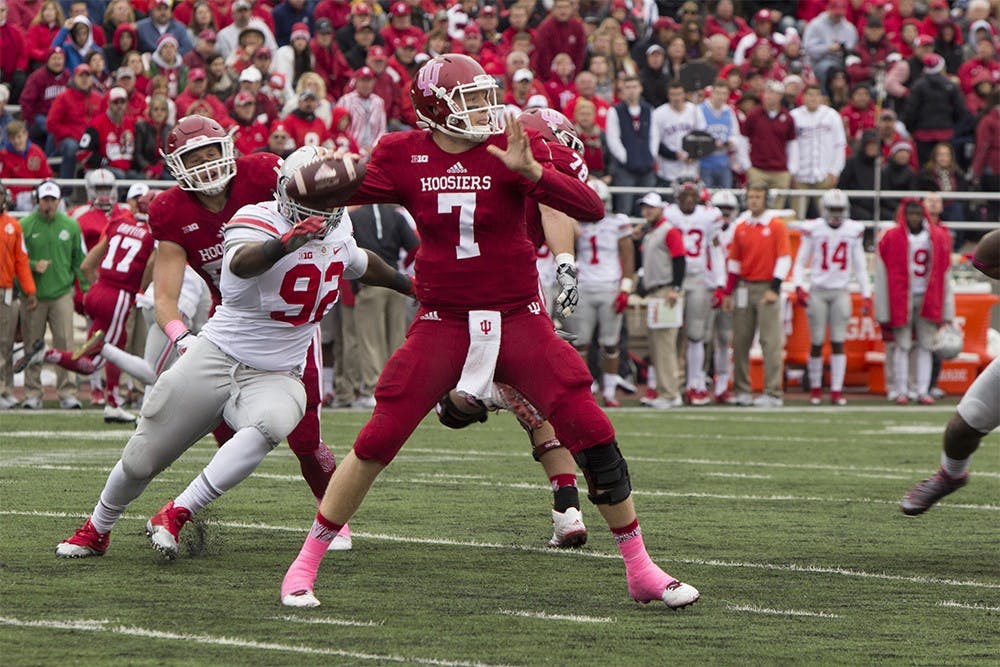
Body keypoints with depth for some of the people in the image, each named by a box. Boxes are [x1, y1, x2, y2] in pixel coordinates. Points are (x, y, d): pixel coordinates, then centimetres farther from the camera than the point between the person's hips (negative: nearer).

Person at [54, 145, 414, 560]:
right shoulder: (258, 223, -18)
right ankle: (97, 530, 36)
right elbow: (243, 262, -43)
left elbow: (361, 264, 29)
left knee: (268, 425, -34)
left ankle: (175, 516, -25)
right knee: (141, 461, 6)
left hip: (274, 378, 4)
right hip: (215, 359, -4)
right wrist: (286, 242, -62)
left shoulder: (337, 231, 4)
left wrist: (410, 285, 42)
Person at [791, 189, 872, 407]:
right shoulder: (813, 229, -1)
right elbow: (801, 262, 3)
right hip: (817, 291, -1)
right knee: (817, 343, 0)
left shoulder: (854, 230, 5)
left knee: (838, 343, -2)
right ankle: (815, 389, 12)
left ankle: (837, 391, 0)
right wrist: (799, 287, -12)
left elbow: (860, 266, 11)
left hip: (841, 292, 1)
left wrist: (866, 295, 6)